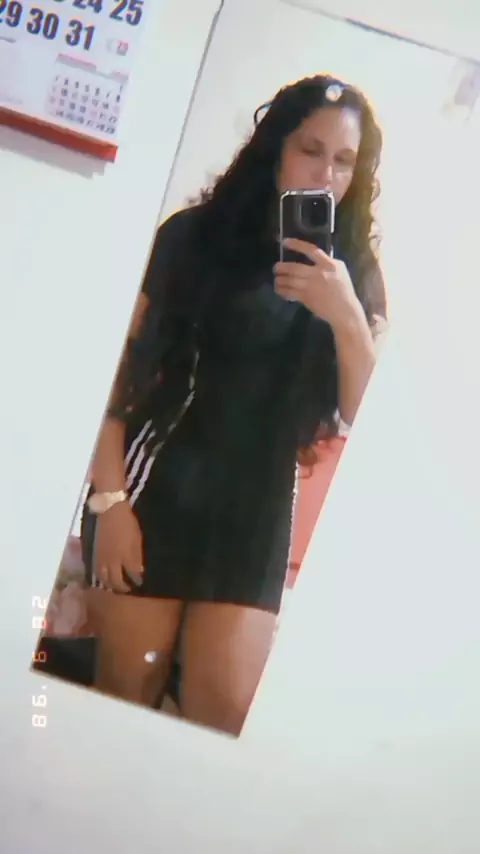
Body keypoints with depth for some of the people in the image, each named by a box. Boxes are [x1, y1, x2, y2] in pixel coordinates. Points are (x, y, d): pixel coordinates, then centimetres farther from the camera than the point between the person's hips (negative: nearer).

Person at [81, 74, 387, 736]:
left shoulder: (353, 272, 6)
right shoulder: (195, 235, -2)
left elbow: (365, 418, 1)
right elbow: (119, 369, -4)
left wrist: (347, 318, -15)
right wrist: (109, 497, -11)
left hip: (256, 510, 2)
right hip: (156, 490, -2)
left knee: (225, 710, -2)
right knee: (126, 695, 2)